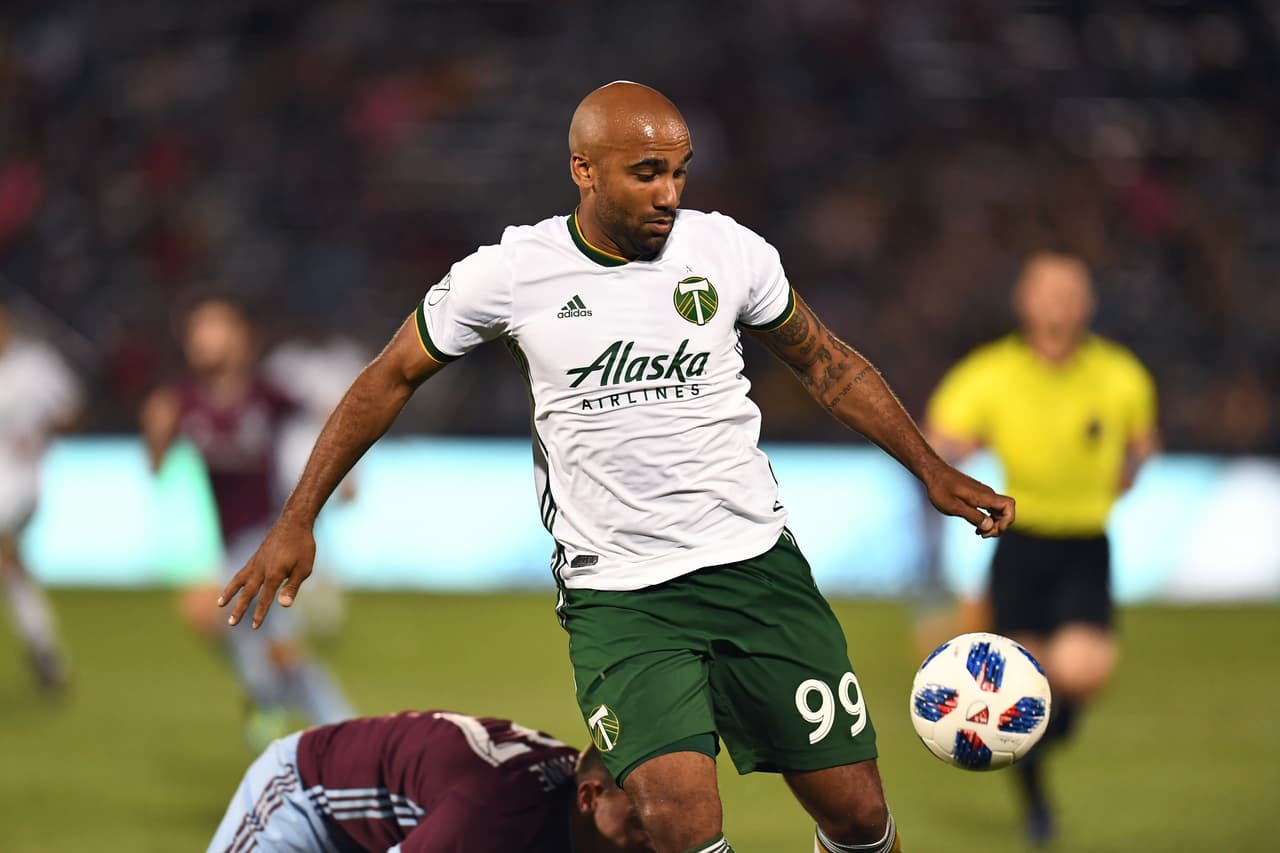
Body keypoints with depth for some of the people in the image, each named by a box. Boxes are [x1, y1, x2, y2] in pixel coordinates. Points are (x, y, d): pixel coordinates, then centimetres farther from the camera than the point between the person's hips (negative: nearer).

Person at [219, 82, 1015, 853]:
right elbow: (390, 380, 8)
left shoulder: (729, 252, -1)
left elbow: (825, 361, 16)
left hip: (756, 563, 2)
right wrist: (296, 522, 8)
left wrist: (933, 470, 13)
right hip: (617, 596, -2)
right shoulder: (509, 275, -6)